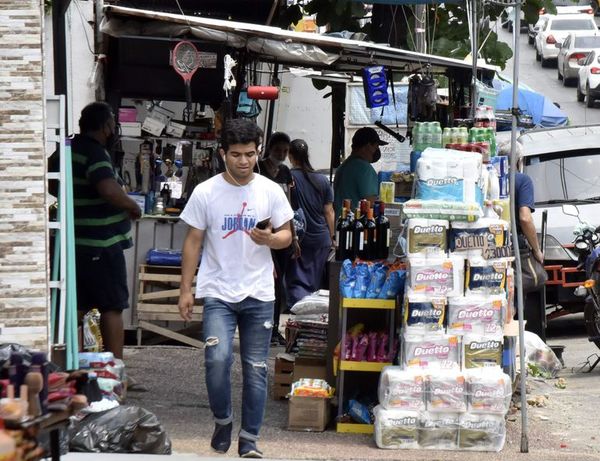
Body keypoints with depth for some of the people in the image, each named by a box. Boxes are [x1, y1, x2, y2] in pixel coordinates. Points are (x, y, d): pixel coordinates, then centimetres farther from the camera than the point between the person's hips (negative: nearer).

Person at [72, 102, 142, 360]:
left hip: (75, 243, 9)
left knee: (78, 307, 13)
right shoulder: (95, 153, -16)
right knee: (112, 308, -2)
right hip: (101, 245, -9)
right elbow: (109, 189, -33)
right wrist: (132, 206, -17)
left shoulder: (69, 150, 12)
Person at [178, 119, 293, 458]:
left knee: (256, 369, 5)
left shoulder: (271, 191, 0)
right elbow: (193, 242, 2)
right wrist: (186, 290, -1)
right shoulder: (205, 193, -3)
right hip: (218, 293, -2)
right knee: (218, 359, -18)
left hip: (259, 294, 2)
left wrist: (270, 239, -18)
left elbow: (286, 236, 6)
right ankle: (223, 420, 8)